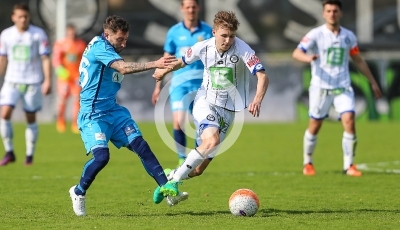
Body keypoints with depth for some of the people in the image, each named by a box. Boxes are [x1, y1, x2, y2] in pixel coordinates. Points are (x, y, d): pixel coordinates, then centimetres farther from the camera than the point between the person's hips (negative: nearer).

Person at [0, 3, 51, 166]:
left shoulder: (39, 34, -4)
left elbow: (45, 58, -4)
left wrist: (47, 81, -13)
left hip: (33, 82, -2)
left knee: (31, 118, 4)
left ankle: (29, 155, 15)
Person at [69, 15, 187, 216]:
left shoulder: (107, 49, 12)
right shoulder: (99, 47, -17)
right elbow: (124, 68, -32)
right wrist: (155, 64, -41)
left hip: (113, 111, 9)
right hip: (93, 114, -9)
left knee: (140, 145, -5)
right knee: (101, 155, -21)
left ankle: (166, 187, -9)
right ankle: (78, 192, 3)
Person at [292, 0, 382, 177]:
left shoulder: (349, 36, 6)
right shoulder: (316, 34, -6)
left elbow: (358, 60, 19)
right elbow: (296, 53, -18)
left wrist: (373, 82, 19)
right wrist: (308, 58, -41)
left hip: (343, 87, 2)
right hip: (320, 87, -2)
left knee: (349, 121, -14)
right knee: (314, 126, 4)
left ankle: (349, 165, -5)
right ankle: (307, 163, 25)